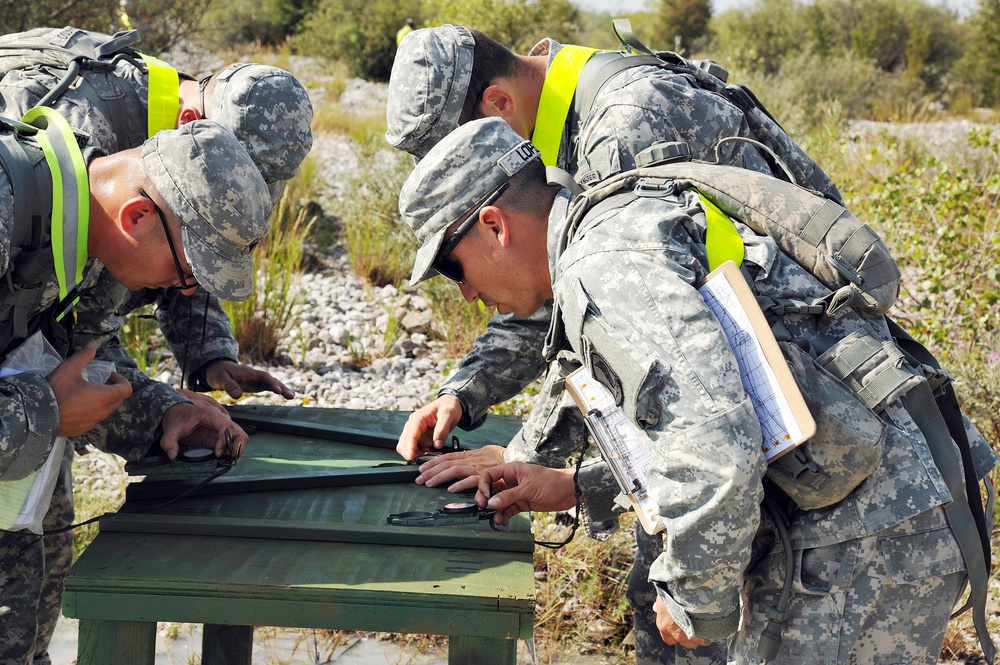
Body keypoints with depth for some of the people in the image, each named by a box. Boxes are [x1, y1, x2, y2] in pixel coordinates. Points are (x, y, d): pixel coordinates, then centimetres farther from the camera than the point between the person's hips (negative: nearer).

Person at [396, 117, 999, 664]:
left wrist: (694, 602, -12)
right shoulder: (632, 228, 18)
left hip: (862, 539, -10)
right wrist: (570, 486, 24)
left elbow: (714, 448, -27)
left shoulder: (603, 265, -15)